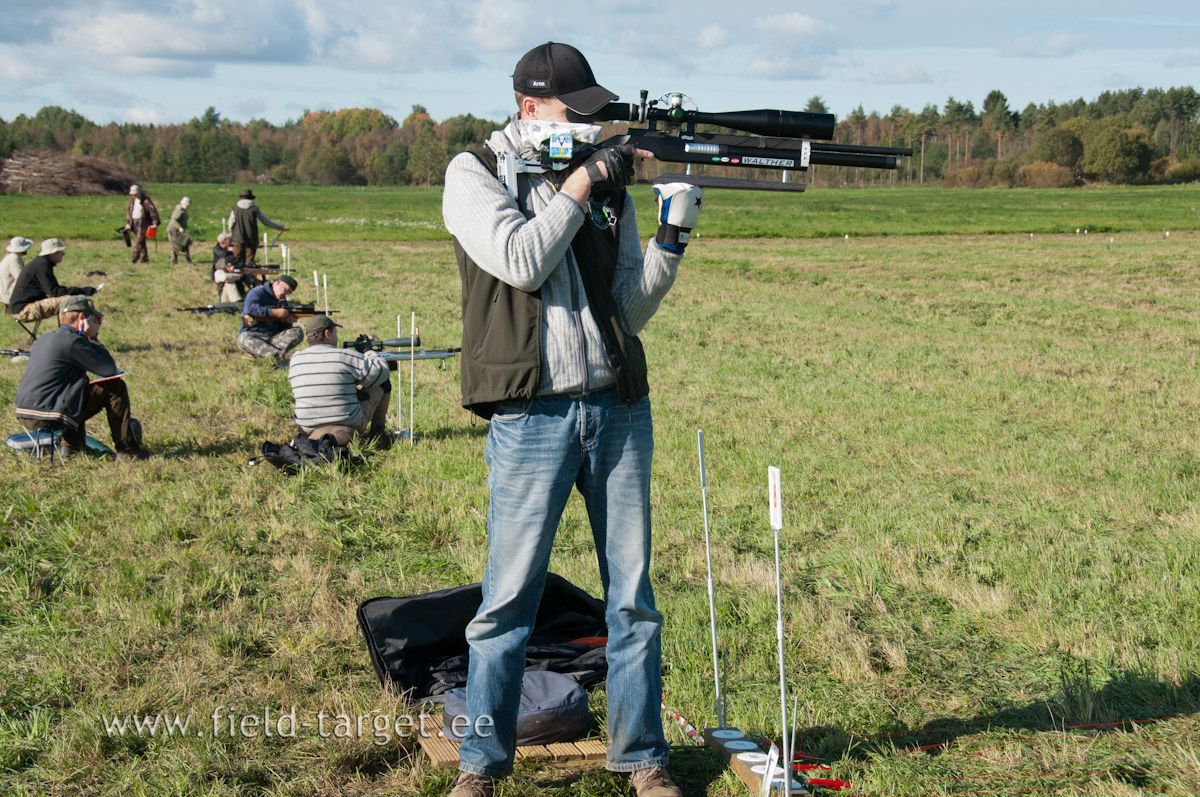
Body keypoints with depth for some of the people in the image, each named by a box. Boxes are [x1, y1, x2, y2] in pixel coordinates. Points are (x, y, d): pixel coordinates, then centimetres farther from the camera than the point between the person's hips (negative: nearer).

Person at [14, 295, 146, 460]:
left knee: (79, 383, 37)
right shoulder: (72, 341, -11)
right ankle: (127, 449, 2)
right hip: (47, 417, -9)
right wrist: (93, 338, 2)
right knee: (115, 386, -2)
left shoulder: (43, 339, 17)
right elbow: (109, 369, -9)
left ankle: (71, 446, 28)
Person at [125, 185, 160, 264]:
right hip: (134, 223, 7)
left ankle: (135, 257, -16)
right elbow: (129, 212, 17)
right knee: (139, 241, 8)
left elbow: (153, 212, -10)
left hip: (143, 223, -7)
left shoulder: (146, 200, -9)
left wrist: (155, 223, -16)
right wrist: (128, 223, 10)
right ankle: (145, 258, 14)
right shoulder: (132, 200, 11)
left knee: (139, 240, -14)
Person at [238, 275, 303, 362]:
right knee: (243, 339, -38)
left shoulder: (282, 302, 17)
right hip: (254, 336, -5)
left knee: (298, 332, -15)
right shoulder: (257, 293, -1)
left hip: (274, 338, 5)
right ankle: (279, 355, -56)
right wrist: (275, 312, -22)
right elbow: (249, 308, -23)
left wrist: (288, 321, -9)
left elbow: (284, 328, 16)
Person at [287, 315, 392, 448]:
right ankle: (377, 431, 21)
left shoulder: (295, 359, 2)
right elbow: (381, 372, -5)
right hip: (349, 426, -5)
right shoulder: (345, 356, -13)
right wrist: (368, 352, 16)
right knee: (382, 382, 15)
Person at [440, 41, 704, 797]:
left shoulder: (610, 184, 13)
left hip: (619, 409, 4)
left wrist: (670, 240, -5)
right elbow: (520, 261, -15)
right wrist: (581, 182, -7)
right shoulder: (475, 176, 3)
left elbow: (629, 311, 10)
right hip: (533, 417, -4)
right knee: (508, 598, 0)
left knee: (633, 596, 8)